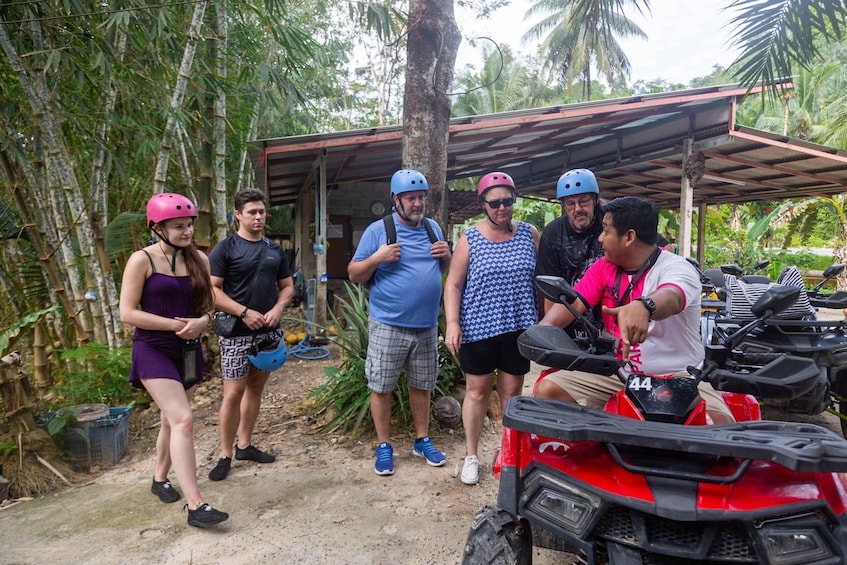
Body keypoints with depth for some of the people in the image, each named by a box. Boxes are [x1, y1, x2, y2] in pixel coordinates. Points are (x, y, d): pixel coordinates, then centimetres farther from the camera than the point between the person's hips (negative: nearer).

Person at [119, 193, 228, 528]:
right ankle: (195, 506, -13)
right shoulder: (142, 260, -10)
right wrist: (175, 325, -19)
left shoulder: (199, 260, 4)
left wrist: (202, 321, -12)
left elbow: (208, 304, 10)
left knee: (172, 419, 17)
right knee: (183, 420, -16)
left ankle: (160, 479, 39)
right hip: (153, 350, -5)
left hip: (187, 351, 6)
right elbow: (127, 313, -13)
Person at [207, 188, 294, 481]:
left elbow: (287, 285, 14)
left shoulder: (275, 249, 10)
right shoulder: (225, 248, -6)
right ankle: (225, 455, 11)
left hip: (269, 331, 5)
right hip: (237, 332, -5)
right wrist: (244, 312, -18)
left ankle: (244, 445, 26)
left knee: (256, 387, 12)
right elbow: (211, 289, -11)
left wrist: (277, 309, -6)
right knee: (233, 393, -3)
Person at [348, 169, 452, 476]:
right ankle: (384, 446, 22)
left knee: (421, 385, 16)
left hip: (426, 325, 4)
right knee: (381, 388, 5)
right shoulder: (377, 230, -6)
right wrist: (377, 258, -21)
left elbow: (443, 270, 18)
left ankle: (422, 440, 32)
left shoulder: (433, 228, 9)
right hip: (388, 325, -4)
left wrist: (446, 255, -4)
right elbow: (354, 274, -3)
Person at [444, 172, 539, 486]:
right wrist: (452, 323, -13)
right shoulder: (469, 239, -3)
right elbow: (453, 284, -3)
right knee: (477, 391, 9)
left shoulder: (530, 234, 3)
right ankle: (471, 456, 24)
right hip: (479, 328, -1)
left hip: (519, 328, 2)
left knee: (511, 392, 12)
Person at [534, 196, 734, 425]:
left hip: (677, 377, -4)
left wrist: (642, 307, -59)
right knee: (547, 390, -12)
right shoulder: (603, 267, 6)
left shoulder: (676, 268, -12)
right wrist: (545, 327, -26)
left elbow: (669, 297, -35)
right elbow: (573, 302, -5)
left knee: (719, 424, -29)